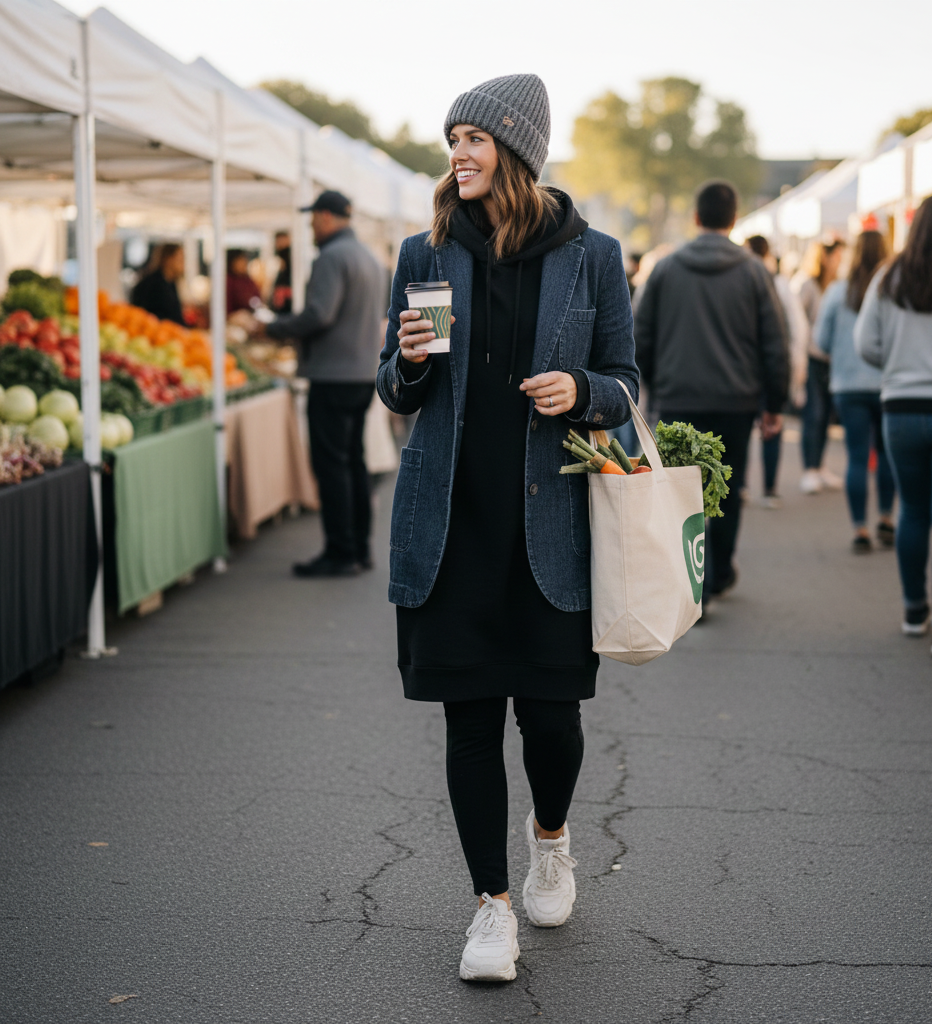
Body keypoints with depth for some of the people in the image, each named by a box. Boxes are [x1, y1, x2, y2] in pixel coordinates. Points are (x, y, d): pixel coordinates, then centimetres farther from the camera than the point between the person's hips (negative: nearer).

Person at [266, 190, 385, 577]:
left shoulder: (332, 257, -13)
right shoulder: (368, 257, 17)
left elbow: (319, 314, -22)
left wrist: (276, 328, -8)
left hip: (334, 376, -10)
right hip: (364, 371, 10)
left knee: (331, 464, -6)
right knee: (353, 461, 13)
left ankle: (340, 554, -5)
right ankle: (359, 548, 17)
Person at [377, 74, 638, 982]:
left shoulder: (590, 257, 2)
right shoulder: (426, 255, 6)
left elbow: (626, 386, 7)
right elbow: (395, 395, 11)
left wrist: (581, 391, -15)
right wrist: (408, 362, -11)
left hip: (549, 522, -1)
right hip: (451, 522, 1)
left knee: (550, 705, 2)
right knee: (470, 714, 2)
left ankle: (549, 835, 35)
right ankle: (492, 906, 14)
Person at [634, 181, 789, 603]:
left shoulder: (665, 268, 3)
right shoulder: (754, 271, 0)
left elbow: (641, 338, 6)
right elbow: (775, 344, -1)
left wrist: (653, 386, 19)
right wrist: (774, 405, 7)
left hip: (678, 399, 0)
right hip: (736, 399, 0)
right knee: (727, 491, 16)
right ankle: (720, 573, 29)